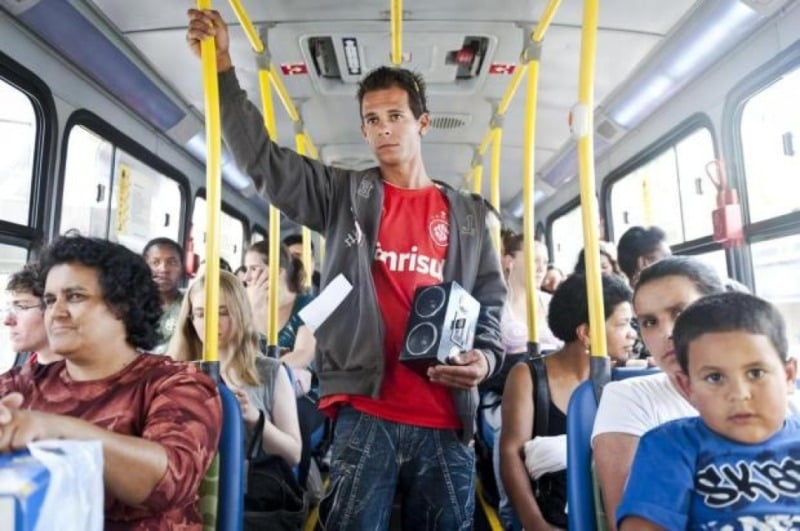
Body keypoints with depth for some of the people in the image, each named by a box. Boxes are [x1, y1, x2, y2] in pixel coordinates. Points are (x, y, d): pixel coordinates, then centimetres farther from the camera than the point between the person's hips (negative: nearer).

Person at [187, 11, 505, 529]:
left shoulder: (468, 213, 11)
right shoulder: (343, 194, 8)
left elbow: (491, 300, 12)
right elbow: (261, 157, 1)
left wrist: (486, 357, -6)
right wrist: (223, 68, -5)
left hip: (445, 419, 2)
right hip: (365, 412, -1)